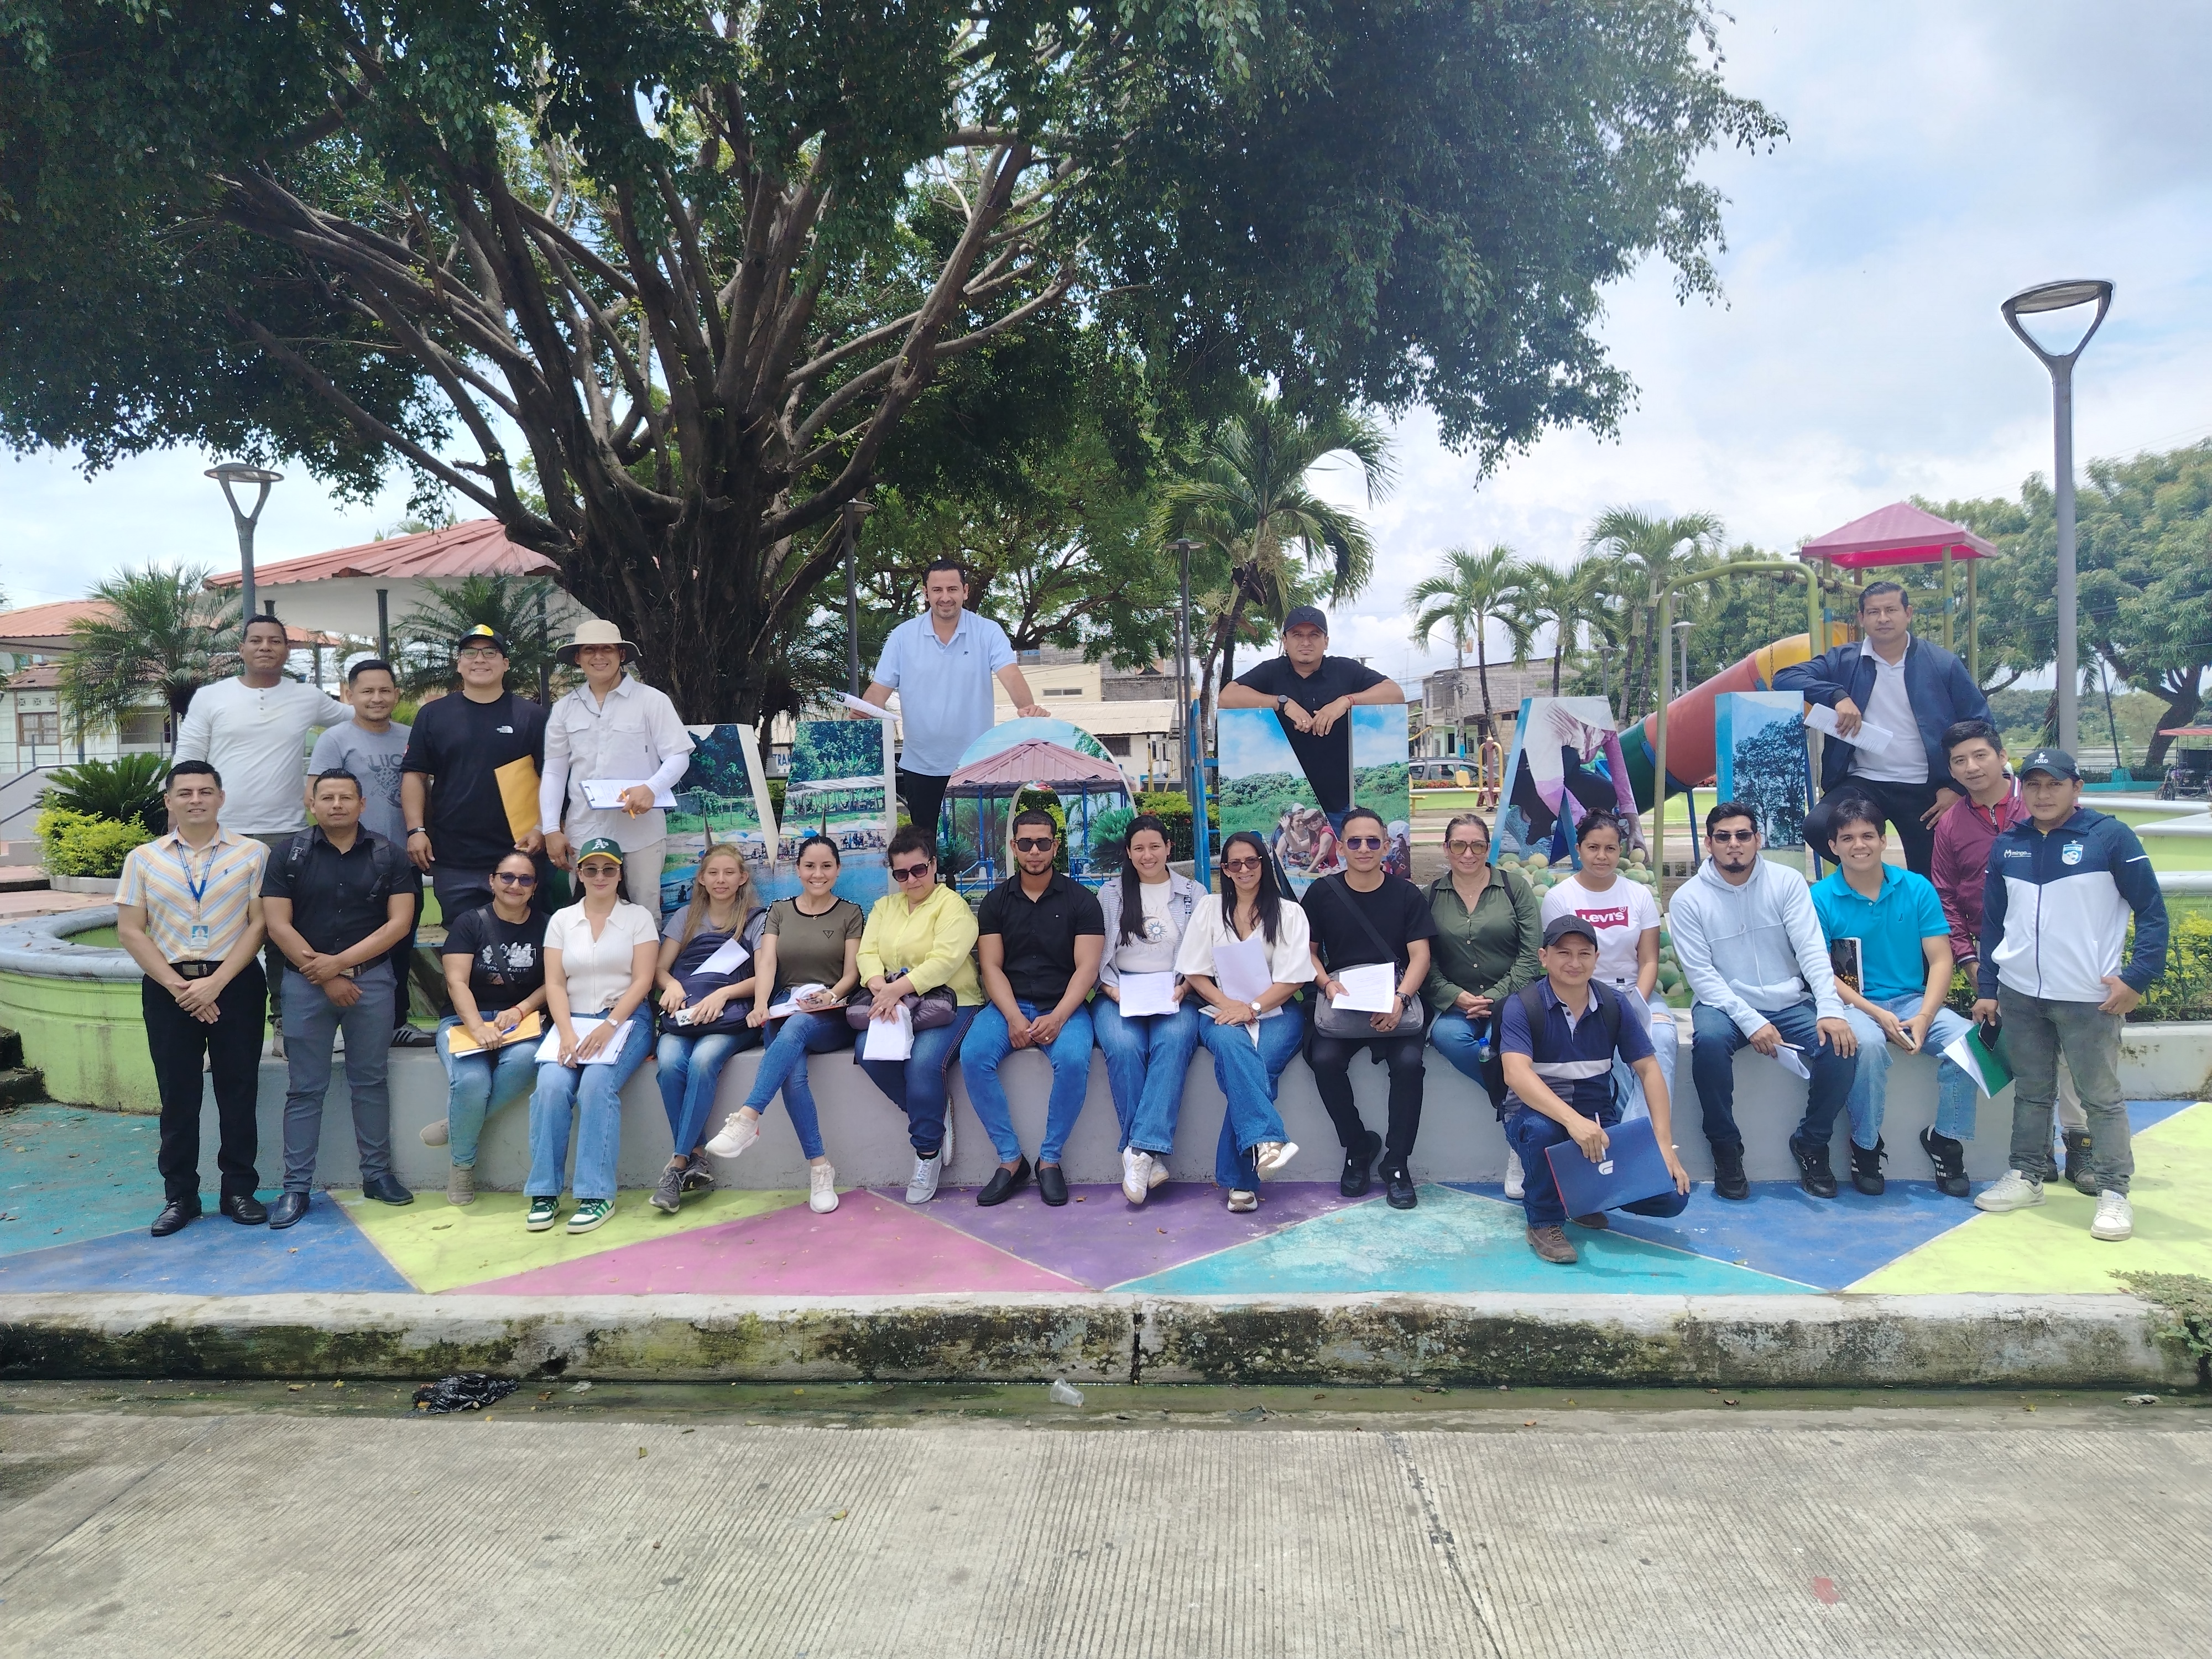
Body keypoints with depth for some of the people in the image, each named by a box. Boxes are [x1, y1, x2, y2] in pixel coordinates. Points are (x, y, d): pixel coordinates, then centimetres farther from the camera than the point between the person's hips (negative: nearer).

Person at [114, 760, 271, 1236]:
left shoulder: (252, 854, 0)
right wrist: (177, 985, -9)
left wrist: (216, 982, -13)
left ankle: (239, 1189, 15)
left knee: (238, 1090, 4)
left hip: (236, 984, -1)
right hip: (168, 987, 1)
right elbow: (130, 930, 1)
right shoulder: (142, 859, 4)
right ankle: (179, 1195, 17)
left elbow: (259, 923, -5)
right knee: (178, 1094, 8)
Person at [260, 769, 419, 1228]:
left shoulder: (388, 856, 2)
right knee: (305, 1088, 4)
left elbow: (399, 922, -4)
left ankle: (377, 1173, 18)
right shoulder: (289, 856, 1)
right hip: (305, 982, 0)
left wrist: (340, 962, -12)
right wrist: (323, 976, -10)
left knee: (370, 1082, 8)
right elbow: (278, 924, -4)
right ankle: (296, 1186, 10)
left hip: (371, 979, 1)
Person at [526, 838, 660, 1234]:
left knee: (597, 1083, -30)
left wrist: (608, 1026, -16)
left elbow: (642, 981, -3)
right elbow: (554, 984, 6)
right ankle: (545, 1193, -17)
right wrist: (567, 1033, -11)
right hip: (572, 1021, 3)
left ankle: (597, 1195, -26)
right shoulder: (561, 920, 13)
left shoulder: (639, 917, 6)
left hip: (625, 1020, -2)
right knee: (551, 1086, -26)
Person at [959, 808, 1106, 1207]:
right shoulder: (997, 901, 9)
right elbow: (992, 967, 2)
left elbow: (1086, 968, -5)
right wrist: (1014, 1017, -15)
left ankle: (1050, 1159, -13)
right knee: (973, 1055, -27)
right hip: (1008, 1005, 2)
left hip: (1063, 1006, -2)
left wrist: (1057, 1018, -20)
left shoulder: (1080, 900, 3)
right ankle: (1010, 1159, -14)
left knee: (1074, 1059, -33)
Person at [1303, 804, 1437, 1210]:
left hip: (1395, 998, 0)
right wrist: (1328, 984, -11)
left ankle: (1397, 1162, -8)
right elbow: (1308, 951, 10)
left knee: (1408, 1061, -29)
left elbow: (1420, 956, 0)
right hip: (1341, 1000, 1)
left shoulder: (1407, 894, 5)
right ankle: (1359, 1146, -2)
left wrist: (1400, 999, -18)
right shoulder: (1321, 893, 7)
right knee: (1325, 1059, -28)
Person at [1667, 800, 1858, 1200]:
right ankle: (1726, 1148, -13)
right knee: (1709, 1041, -35)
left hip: (1790, 1003, 2)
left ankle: (1811, 1144, 1)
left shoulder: (1787, 882, 1)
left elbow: (1812, 950, -7)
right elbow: (1700, 973, -9)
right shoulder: (1688, 898, -4)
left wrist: (1830, 1008, -23)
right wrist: (1750, 1021, -21)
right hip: (1724, 1004, -2)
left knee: (1840, 1045, -24)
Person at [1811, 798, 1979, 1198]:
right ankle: (1866, 1145, -12)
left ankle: (1946, 1139, -1)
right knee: (1869, 1043, -35)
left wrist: (1923, 1017, -16)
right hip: (1854, 1003, -3)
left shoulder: (1917, 889, 2)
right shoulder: (1821, 898, -4)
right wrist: (1876, 1014, -18)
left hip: (1913, 1001, 3)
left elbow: (1940, 960, -1)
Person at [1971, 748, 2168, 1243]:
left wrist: (2138, 977, -12)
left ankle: (2113, 1193, 10)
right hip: (2019, 995, 4)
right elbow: (1993, 921, 13)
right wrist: (1986, 988, 10)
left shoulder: (2110, 837, -5)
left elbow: (2152, 910, -4)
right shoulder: (2008, 846, 8)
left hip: (2089, 998, -4)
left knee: (2102, 1098, 2)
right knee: (2031, 1092, 14)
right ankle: (2025, 1178, 24)